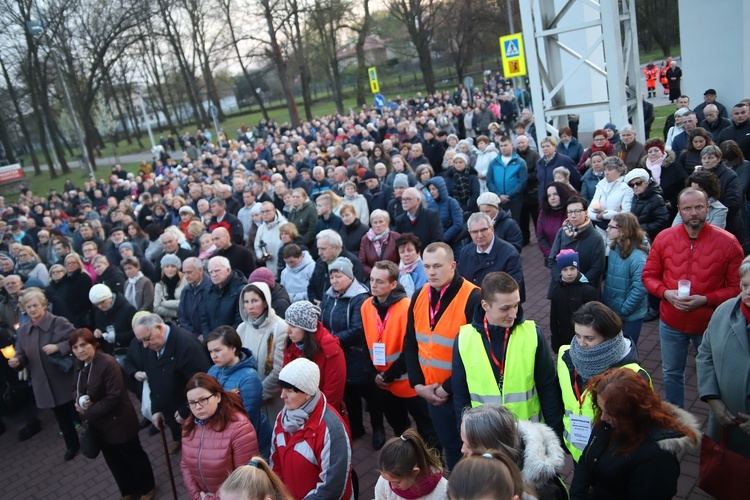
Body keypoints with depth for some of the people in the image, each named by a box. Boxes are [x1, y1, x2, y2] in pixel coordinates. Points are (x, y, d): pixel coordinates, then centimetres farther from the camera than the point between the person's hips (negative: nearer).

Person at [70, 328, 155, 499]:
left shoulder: (108, 363, -26)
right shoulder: (79, 365, 2)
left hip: (118, 422, -8)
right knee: (114, 461, 23)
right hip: (99, 425, 8)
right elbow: (76, 388, 11)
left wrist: (88, 412, -21)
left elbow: (114, 397, -27)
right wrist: (79, 399, -13)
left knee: (133, 456, 12)